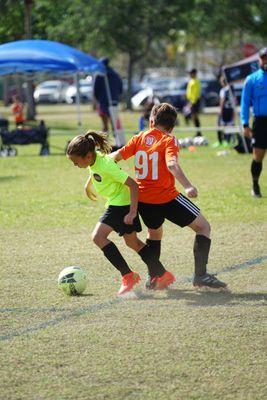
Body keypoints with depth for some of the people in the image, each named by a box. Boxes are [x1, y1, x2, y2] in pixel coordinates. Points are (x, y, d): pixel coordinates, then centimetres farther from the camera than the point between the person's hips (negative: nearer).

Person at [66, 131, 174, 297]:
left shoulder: (106, 165, -28)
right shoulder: (94, 159, -3)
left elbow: (133, 185, -28)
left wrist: (132, 212, -30)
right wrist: (88, 185, 34)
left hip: (122, 203, -10)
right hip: (118, 203, 10)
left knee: (98, 236, -18)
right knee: (132, 241, 20)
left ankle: (128, 275, -15)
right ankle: (162, 275, 29)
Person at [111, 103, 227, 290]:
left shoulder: (140, 138, 6)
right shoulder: (169, 140, -7)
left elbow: (117, 156, 7)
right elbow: (171, 164, -25)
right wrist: (187, 186, -35)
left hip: (142, 200, 6)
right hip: (166, 197, -6)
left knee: (154, 232, 32)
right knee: (203, 227, 3)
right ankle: (201, 275, -7)